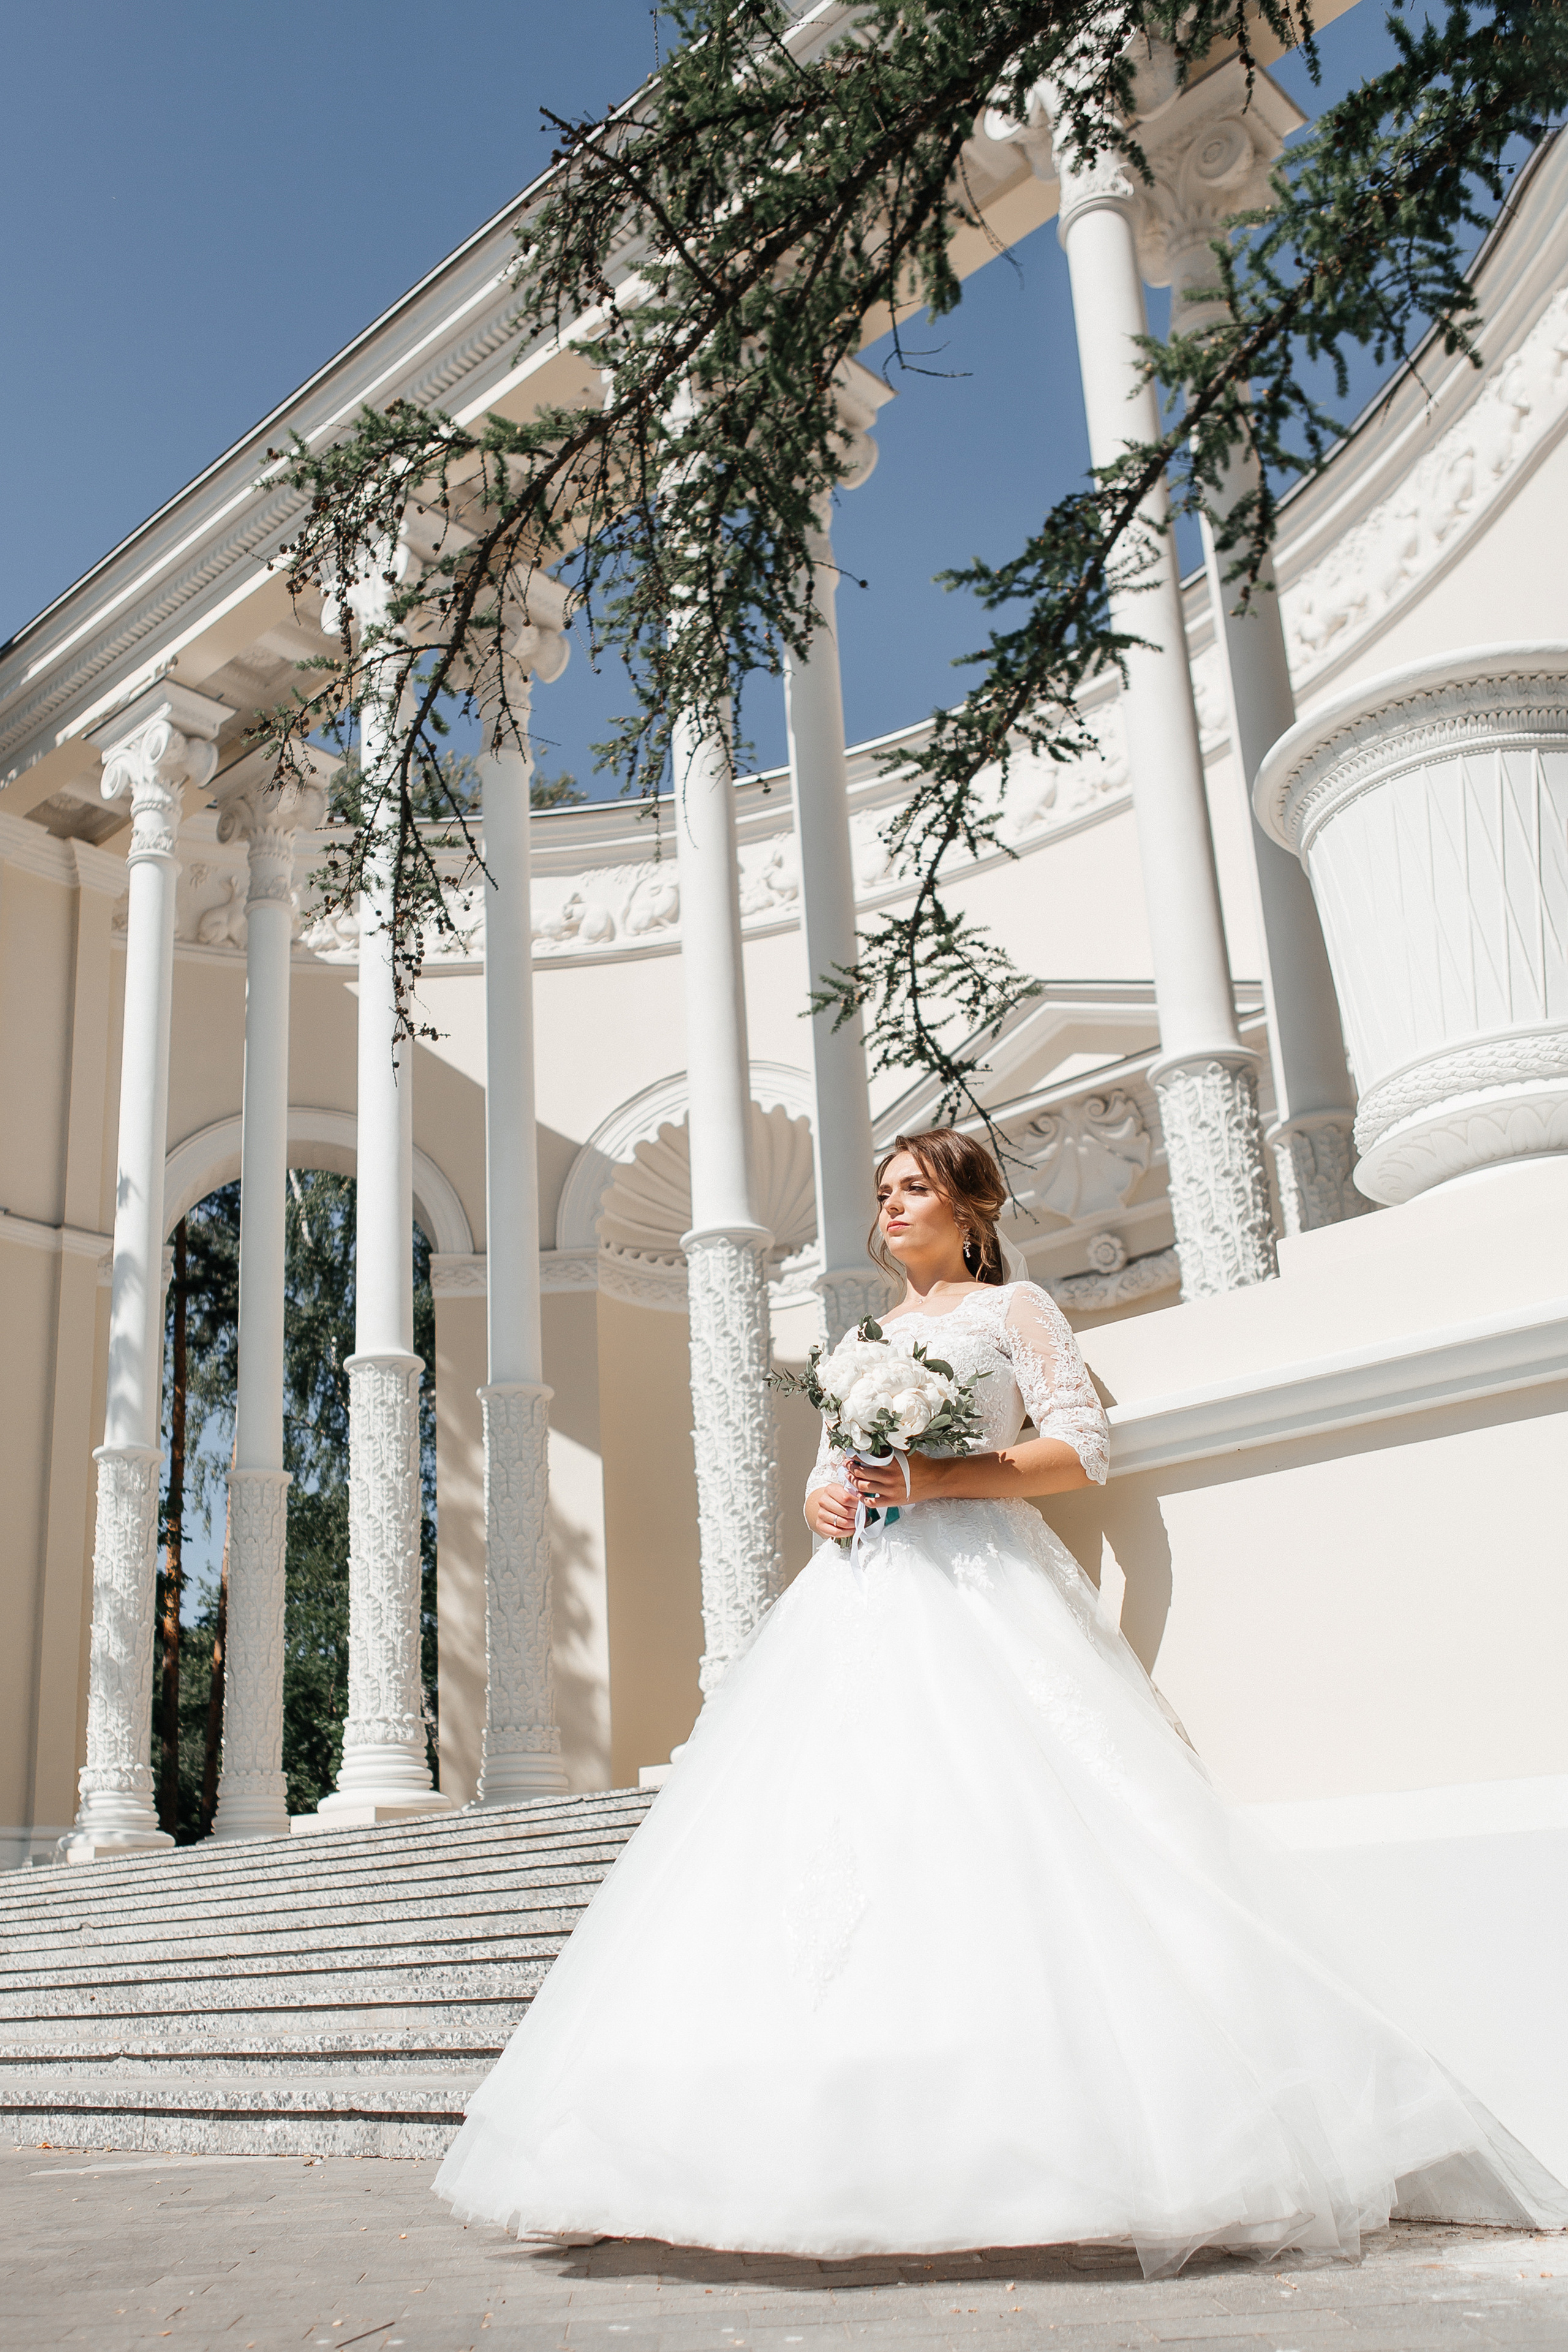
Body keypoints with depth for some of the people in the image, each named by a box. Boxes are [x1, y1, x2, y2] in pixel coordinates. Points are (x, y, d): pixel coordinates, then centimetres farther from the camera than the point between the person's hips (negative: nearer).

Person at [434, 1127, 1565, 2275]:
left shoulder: (1012, 1306, 9)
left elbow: (1082, 1446, -2)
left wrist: (942, 1479, -13)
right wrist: (821, 1501, 2)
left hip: (977, 1589, -6)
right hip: (861, 1600, 6)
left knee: (994, 1833, -17)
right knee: (821, 1830, -8)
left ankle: (1063, 2134, -13)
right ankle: (849, 2141, -8)